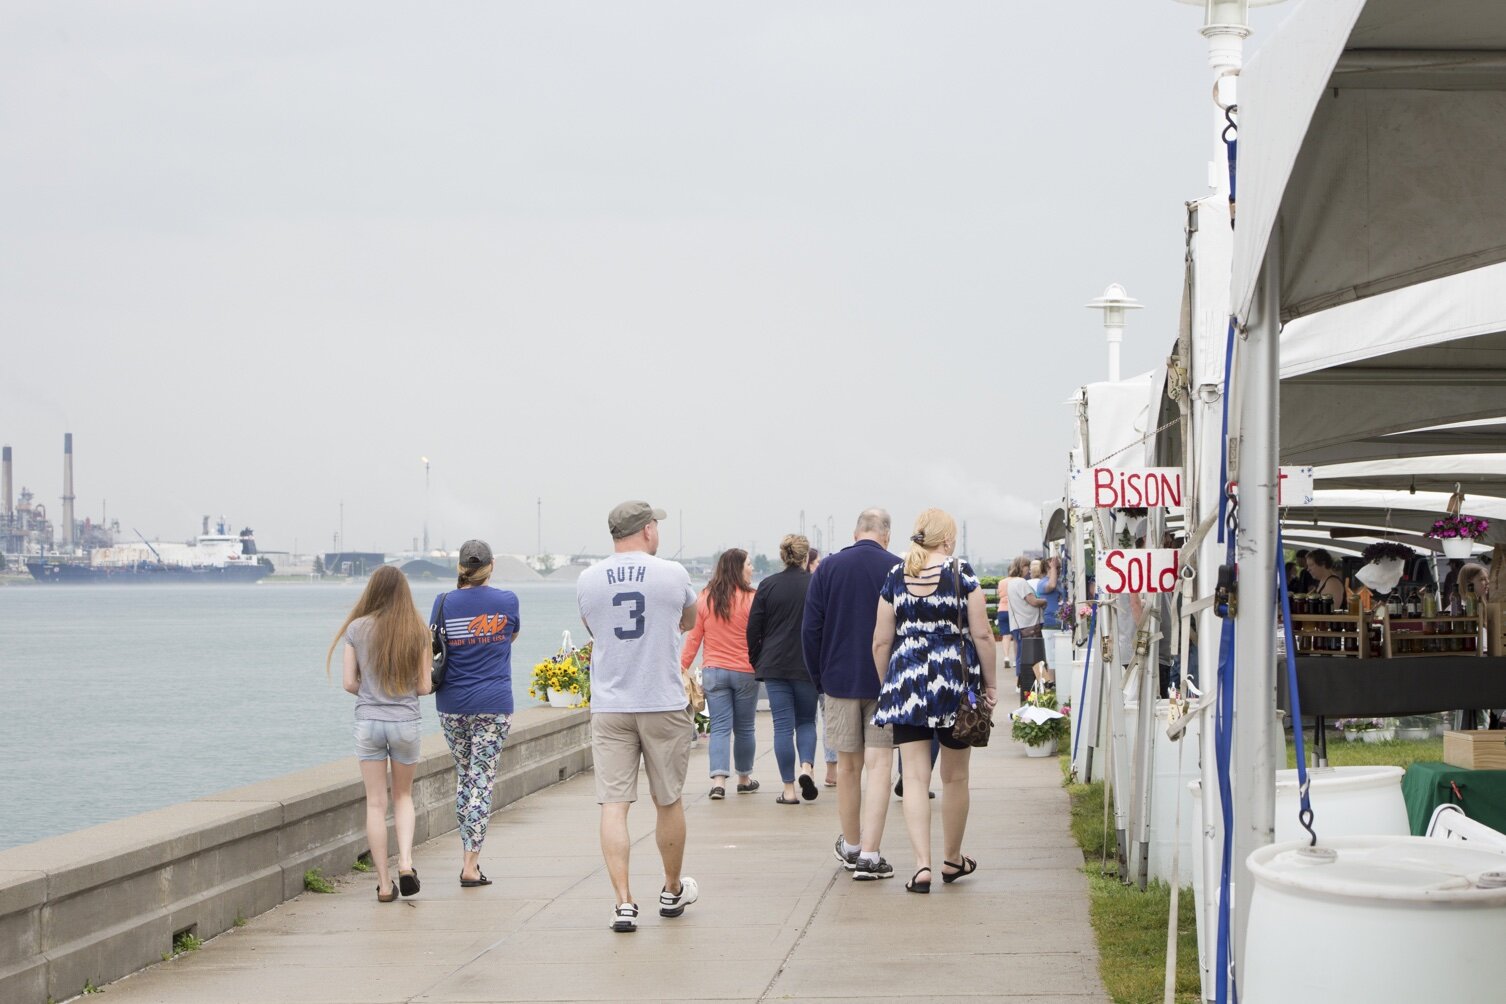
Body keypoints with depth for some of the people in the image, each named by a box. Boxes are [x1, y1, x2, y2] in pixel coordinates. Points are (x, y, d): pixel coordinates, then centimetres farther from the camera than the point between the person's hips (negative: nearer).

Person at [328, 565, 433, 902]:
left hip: (368, 721, -1)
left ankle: (384, 883, 6)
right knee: (403, 795, 19)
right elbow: (424, 686, -2)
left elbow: (349, 683, -5)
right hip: (407, 722, 1)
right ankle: (406, 862, -2)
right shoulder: (417, 632, -3)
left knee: (376, 803, 6)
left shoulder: (356, 629, -5)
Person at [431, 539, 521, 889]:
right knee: (482, 780, -1)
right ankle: (471, 864, -5)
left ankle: (468, 852, 19)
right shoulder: (507, 601, -3)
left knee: (464, 775, 17)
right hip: (494, 705, -2)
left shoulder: (445, 603, -3)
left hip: (452, 705, 2)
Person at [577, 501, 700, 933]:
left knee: (613, 804, 0)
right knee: (668, 801, 13)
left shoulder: (588, 581, 2)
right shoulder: (672, 574, -3)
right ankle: (672, 891, 29)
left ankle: (624, 902, -8)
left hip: (609, 707, 1)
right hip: (664, 704, -1)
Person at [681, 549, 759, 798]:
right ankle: (744, 779, 24)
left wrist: (683, 666, 7)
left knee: (719, 727, 2)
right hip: (745, 672, -2)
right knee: (744, 728, 12)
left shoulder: (705, 598, -1)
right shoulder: (751, 599, -10)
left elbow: (693, 637, 2)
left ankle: (718, 780, -13)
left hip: (713, 672, 2)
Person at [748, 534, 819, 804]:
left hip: (775, 665, 0)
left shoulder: (767, 586, -1)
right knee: (806, 720, 16)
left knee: (783, 725, 3)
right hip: (808, 667, 0)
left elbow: (753, 629, 1)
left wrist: (756, 662, 13)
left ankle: (789, 789, 1)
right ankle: (807, 767, -10)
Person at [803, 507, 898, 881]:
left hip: (840, 680, 2)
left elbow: (810, 629, 1)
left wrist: (819, 678, 11)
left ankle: (851, 846, 28)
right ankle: (869, 856, -9)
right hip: (887, 683, -2)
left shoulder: (828, 568, 0)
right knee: (878, 764, -2)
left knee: (847, 765, 14)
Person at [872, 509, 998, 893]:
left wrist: (887, 685, 18)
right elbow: (982, 635, -6)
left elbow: (881, 642, 6)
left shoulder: (895, 577, 3)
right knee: (955, 777, 13)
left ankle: (922, 864, -10)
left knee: (914, 776, 2)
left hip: (906, 682, 2)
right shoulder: (962, 574, -4)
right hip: (955, 681, -2)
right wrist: (990, 682, 5)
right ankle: (952, 859, 27)